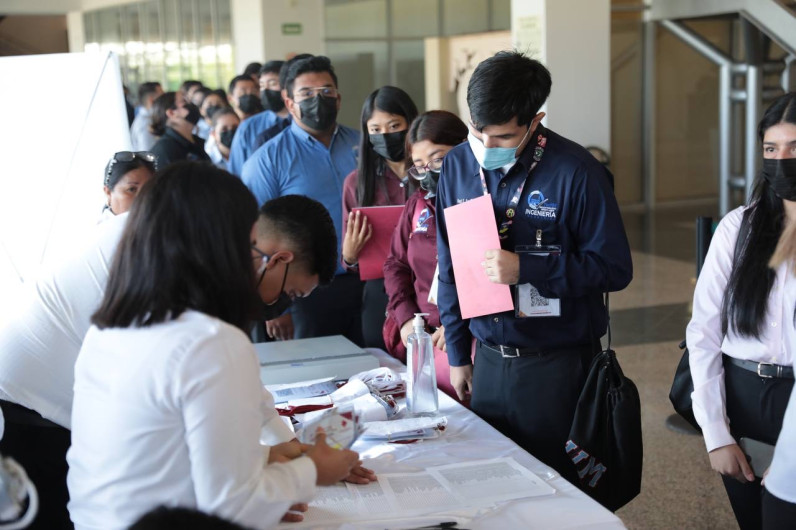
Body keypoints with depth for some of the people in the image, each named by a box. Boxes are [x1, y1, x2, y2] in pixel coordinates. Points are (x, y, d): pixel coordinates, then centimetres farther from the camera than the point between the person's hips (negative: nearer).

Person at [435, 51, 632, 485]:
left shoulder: (575, 172, -12)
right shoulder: (457, 165, 3)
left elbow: (614, 268, -12)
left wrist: (525, 269, -23)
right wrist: (457, 354, 11)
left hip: (558, 365, -4)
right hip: (488, 359, 5)